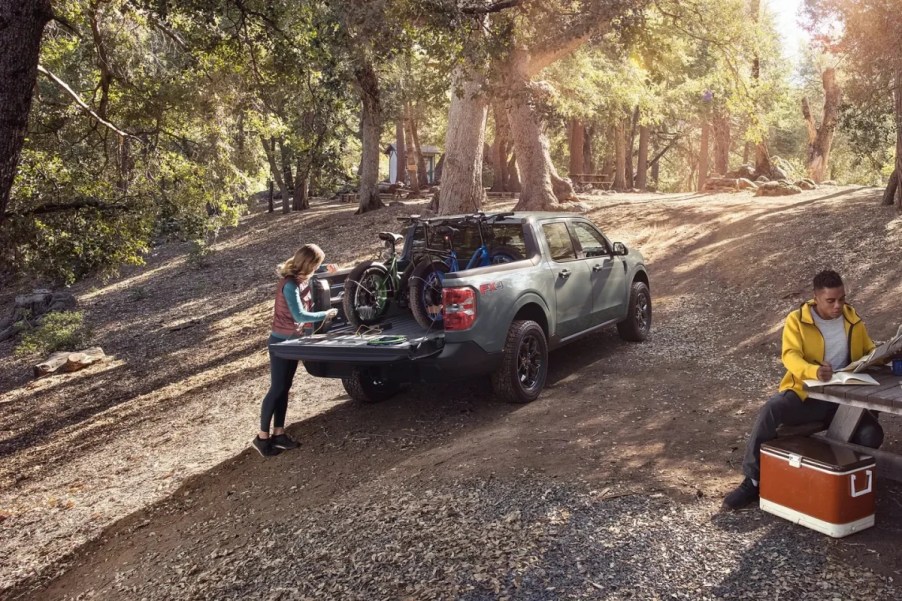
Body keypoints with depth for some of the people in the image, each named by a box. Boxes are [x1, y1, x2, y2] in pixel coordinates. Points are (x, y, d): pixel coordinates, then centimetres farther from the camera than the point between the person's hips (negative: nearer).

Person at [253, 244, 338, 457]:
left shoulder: (300, 278, 1)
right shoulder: (290, 284, -25)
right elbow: (299, 315, -30)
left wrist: (327, 269, 10)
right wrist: (325, 314, -19)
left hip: (293, 340, 9)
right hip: (281, 341, -9)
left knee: (284, 388, 11)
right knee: (276, 389, -3)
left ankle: (279, 433, 18)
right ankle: (262, 437, 6)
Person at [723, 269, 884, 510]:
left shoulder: (853, 319, 10)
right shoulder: (797, 320, -3)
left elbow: (870, 352, 23)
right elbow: (790, 356, -17)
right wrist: (814, 371, -39)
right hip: (805, 393, -3)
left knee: (872, 434, -22)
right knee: (770, 411, -31)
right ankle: (753, 481, -19)